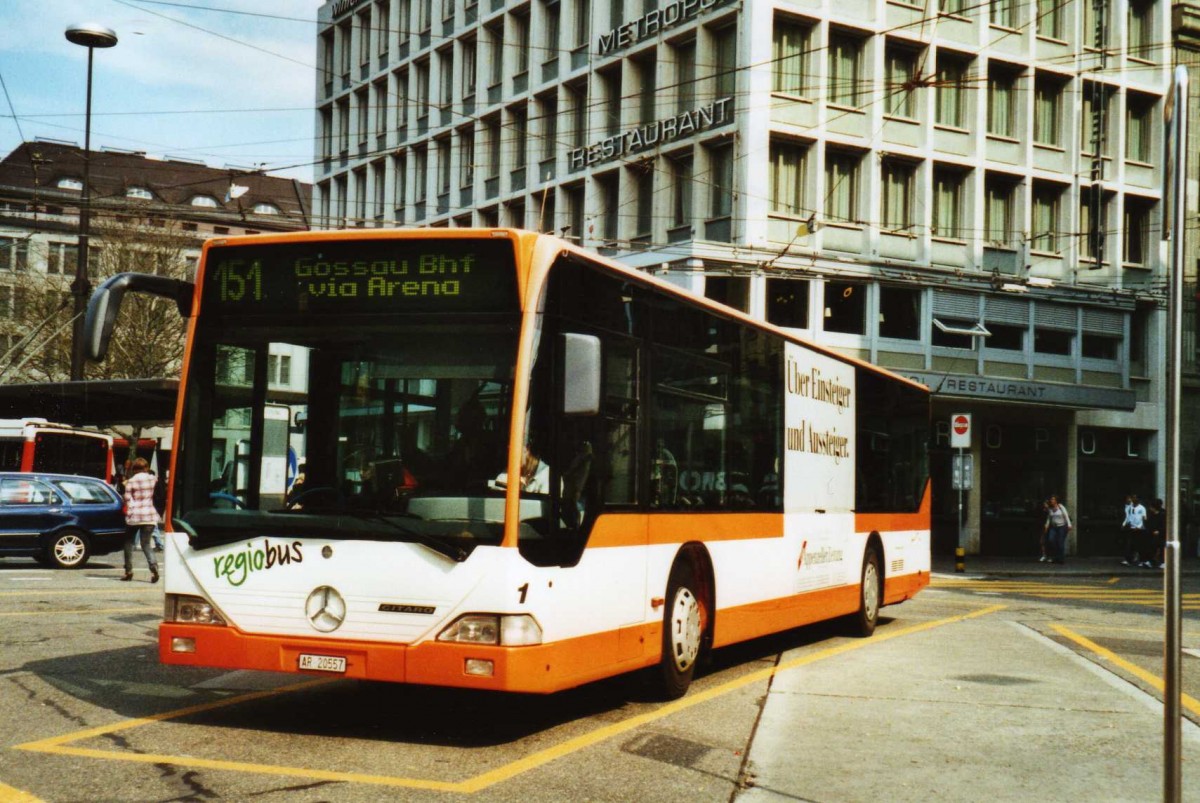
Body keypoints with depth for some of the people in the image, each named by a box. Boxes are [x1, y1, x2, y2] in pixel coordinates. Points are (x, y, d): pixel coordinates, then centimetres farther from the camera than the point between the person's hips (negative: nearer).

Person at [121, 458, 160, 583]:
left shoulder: (131, 481, -5)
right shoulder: (152, 479, 2)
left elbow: (128, 499, -6)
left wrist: (129, 512, 4)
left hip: (134, 516, -2)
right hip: (150, 516, 2)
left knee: (129, 543, 14)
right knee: (146, 544, 4)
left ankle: (129, 571, 13)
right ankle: (153, 566, -21)